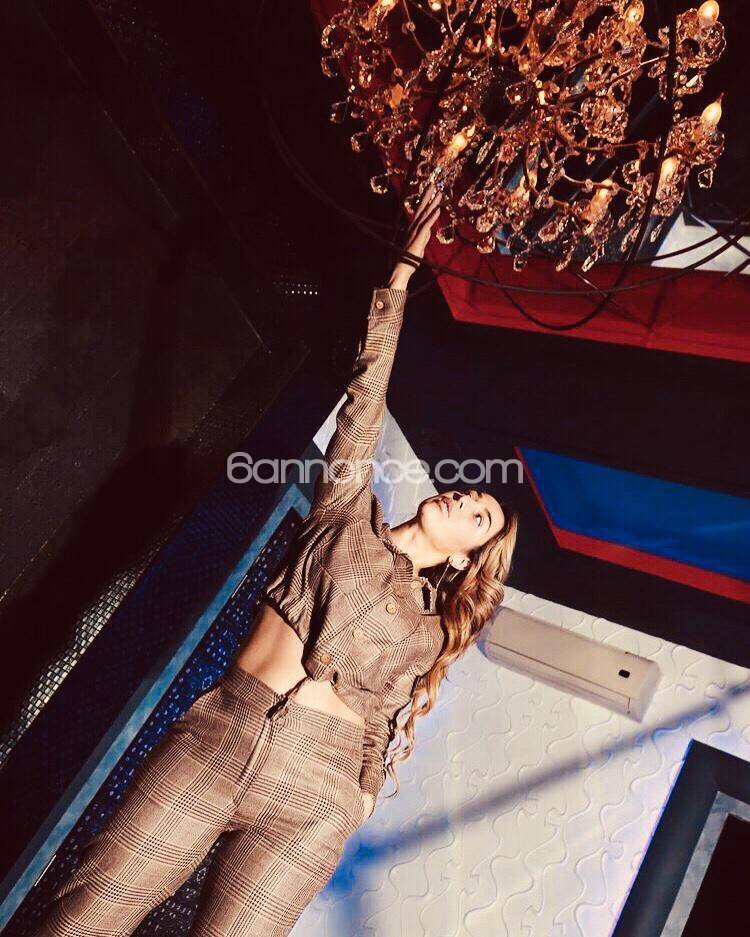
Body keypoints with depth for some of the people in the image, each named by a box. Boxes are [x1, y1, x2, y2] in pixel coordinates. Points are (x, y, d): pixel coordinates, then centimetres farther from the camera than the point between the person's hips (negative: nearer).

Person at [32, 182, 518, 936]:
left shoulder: (426, 629, 16)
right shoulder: (347, 514, 13)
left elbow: (381, 723, 17)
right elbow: (365, 398, 11)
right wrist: (402, 274, 12)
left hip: (314, 794, 1)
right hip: (215, 731, 0)